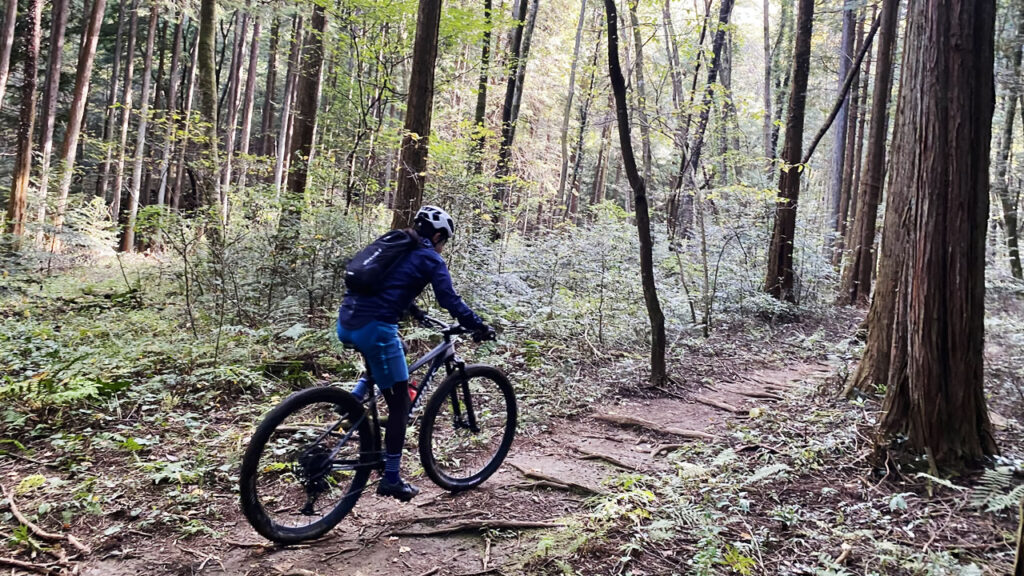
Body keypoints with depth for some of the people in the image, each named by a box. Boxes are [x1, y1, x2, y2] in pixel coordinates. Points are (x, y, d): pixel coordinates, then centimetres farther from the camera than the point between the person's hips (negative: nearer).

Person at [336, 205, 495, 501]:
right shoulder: (430, 258, 1)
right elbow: (450, 301, -6)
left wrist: (417, 313, 45)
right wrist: (481, 327, 3)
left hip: (346, 323, 8)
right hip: (375, 327, -8)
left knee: (382, 361, 38)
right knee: (400, 403, 5)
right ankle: (391, 479, 11)